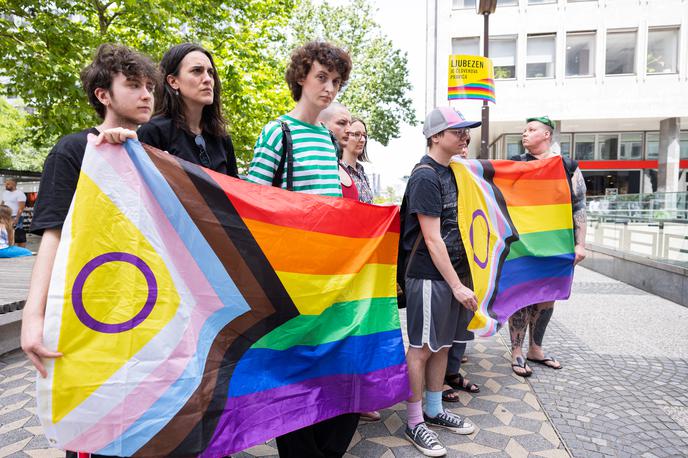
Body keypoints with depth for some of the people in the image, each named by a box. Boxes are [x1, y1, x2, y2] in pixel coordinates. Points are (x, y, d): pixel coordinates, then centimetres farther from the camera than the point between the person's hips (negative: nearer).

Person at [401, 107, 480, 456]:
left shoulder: (450, 172, 13)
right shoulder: (425, 176, -14)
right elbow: (432, 238, -18)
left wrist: (460, 279, 16)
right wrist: (456, 285, -17)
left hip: (452, 273, 8)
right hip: (429, 276, -8)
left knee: (442, 345, 16)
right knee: (421, 348, 2)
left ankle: (434, 411, 31)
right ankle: (414, 423, 16)